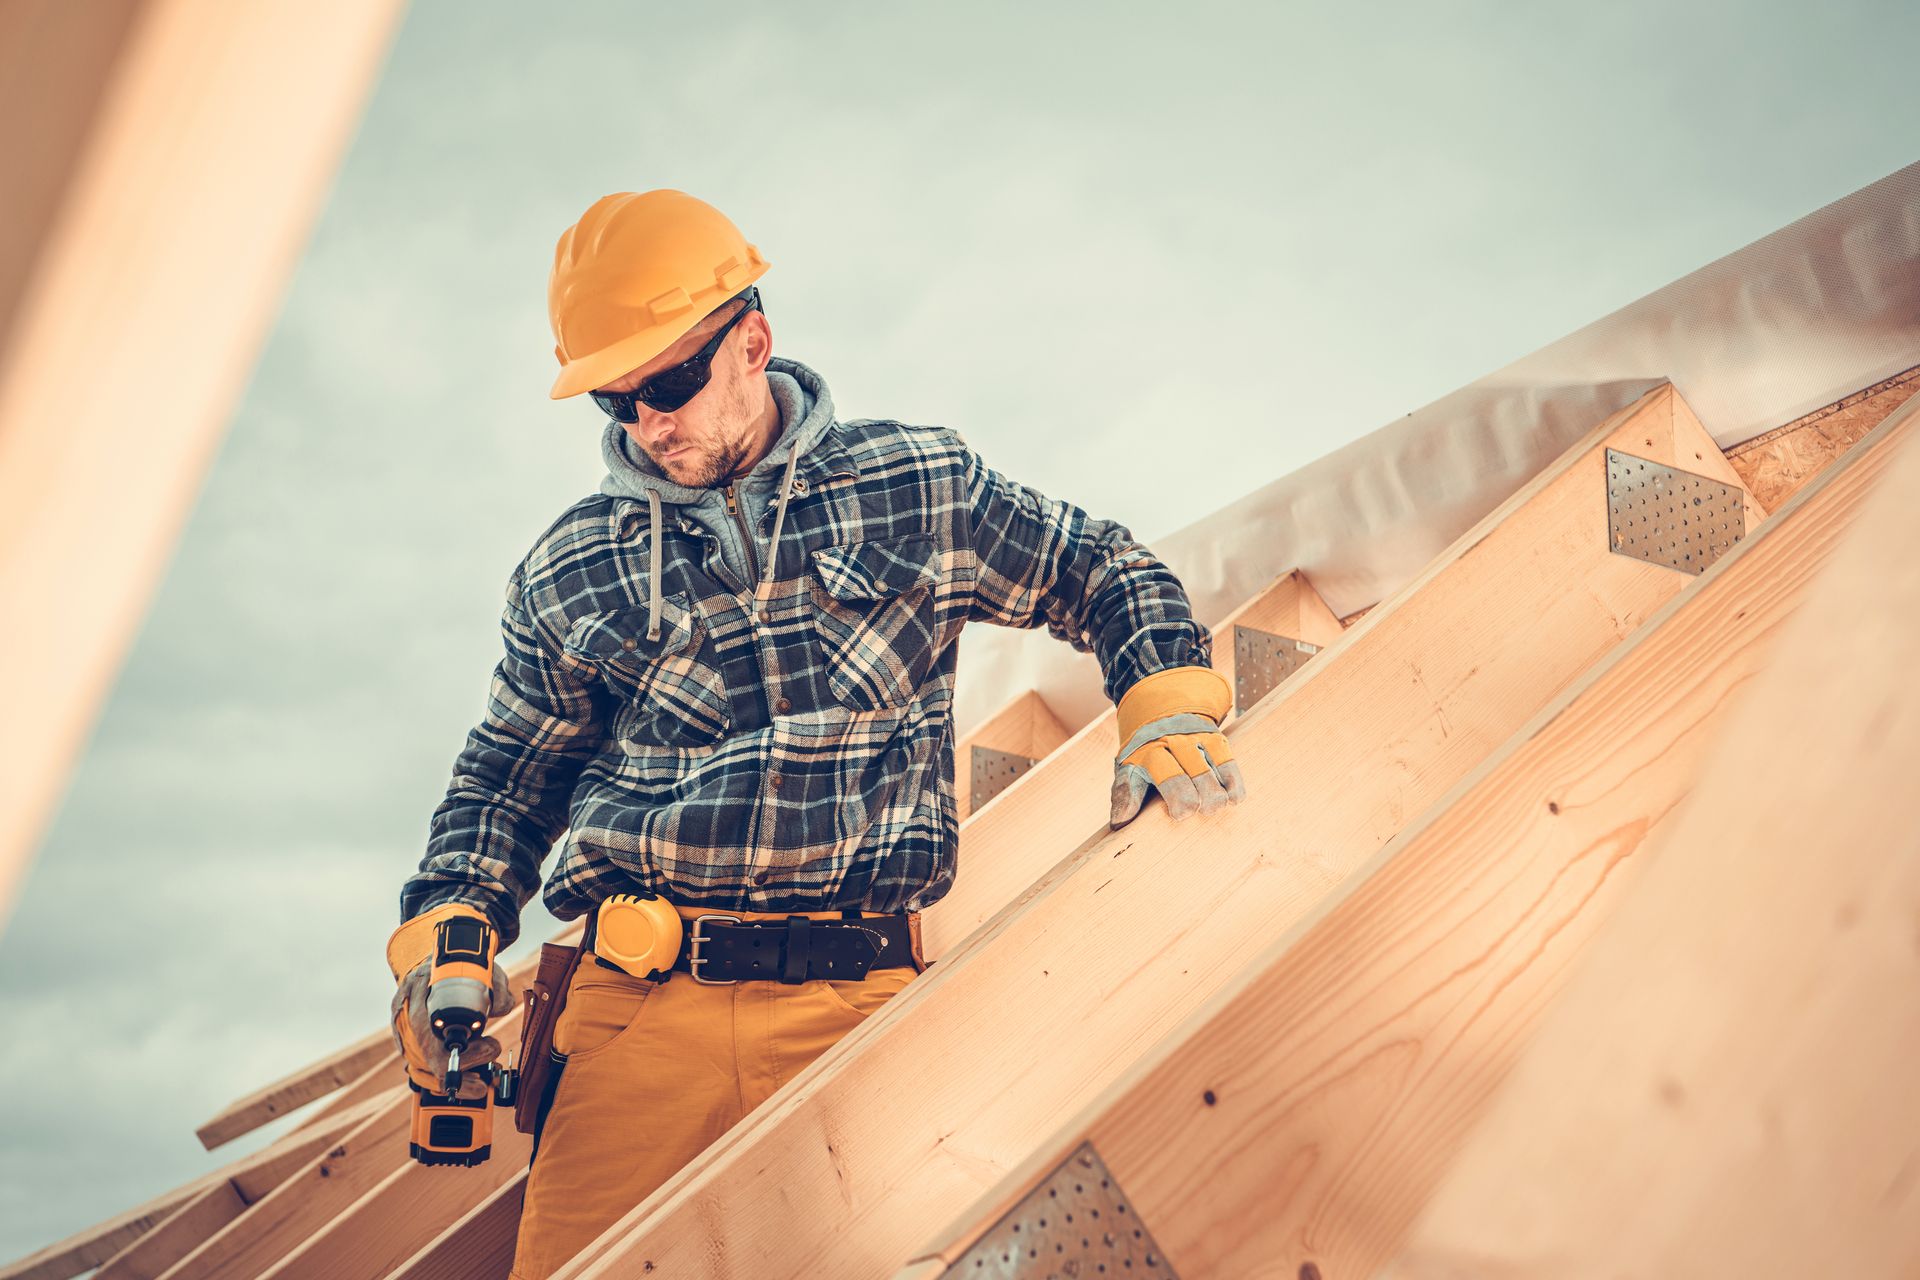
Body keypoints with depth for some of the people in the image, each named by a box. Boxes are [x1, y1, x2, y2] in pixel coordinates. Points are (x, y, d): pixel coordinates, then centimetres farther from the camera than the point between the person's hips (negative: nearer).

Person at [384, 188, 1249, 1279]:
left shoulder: (922, 488, 9)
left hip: (858, 1004, -1)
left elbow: (1107, 574, 19)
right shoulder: (569, 570, 14)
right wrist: (448, 926, 8)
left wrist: (1165, 705, 2)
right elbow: (508, 777, 24)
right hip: (642, 1010, 1)